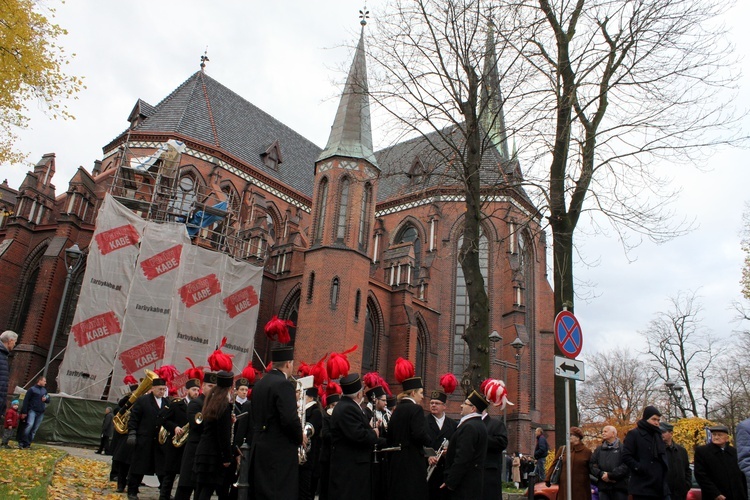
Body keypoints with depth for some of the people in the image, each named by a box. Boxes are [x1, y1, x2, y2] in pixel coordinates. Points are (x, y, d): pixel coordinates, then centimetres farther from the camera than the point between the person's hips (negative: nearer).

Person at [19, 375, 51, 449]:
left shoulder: (44, 390, 16)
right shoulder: (32, 389, -2)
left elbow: (48, 400, 24)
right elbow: (26, 401, -5)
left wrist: (46, 399, -1)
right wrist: (24, 412, -10)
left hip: (41, 412, 6)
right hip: (32, 411, -6)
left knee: (35, 429, 3)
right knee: (30, 425, -23)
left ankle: (27, 444, 8)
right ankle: (22, 442, -14)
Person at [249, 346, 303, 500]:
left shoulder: (260, 384, 11)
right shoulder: (283, 384, -16)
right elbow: (290, 419, -23)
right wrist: (300, 438, -6)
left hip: (260, 447, 9)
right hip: (280, 451, -9)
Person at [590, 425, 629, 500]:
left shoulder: (623, 448, 1)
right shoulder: (599, 449, 17)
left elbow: (626, 465, -13)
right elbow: (592, 465, 9)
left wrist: (610, 475, -15)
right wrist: (601, 474, -10)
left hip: (619, 486, -4)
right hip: (603, 487, 4)